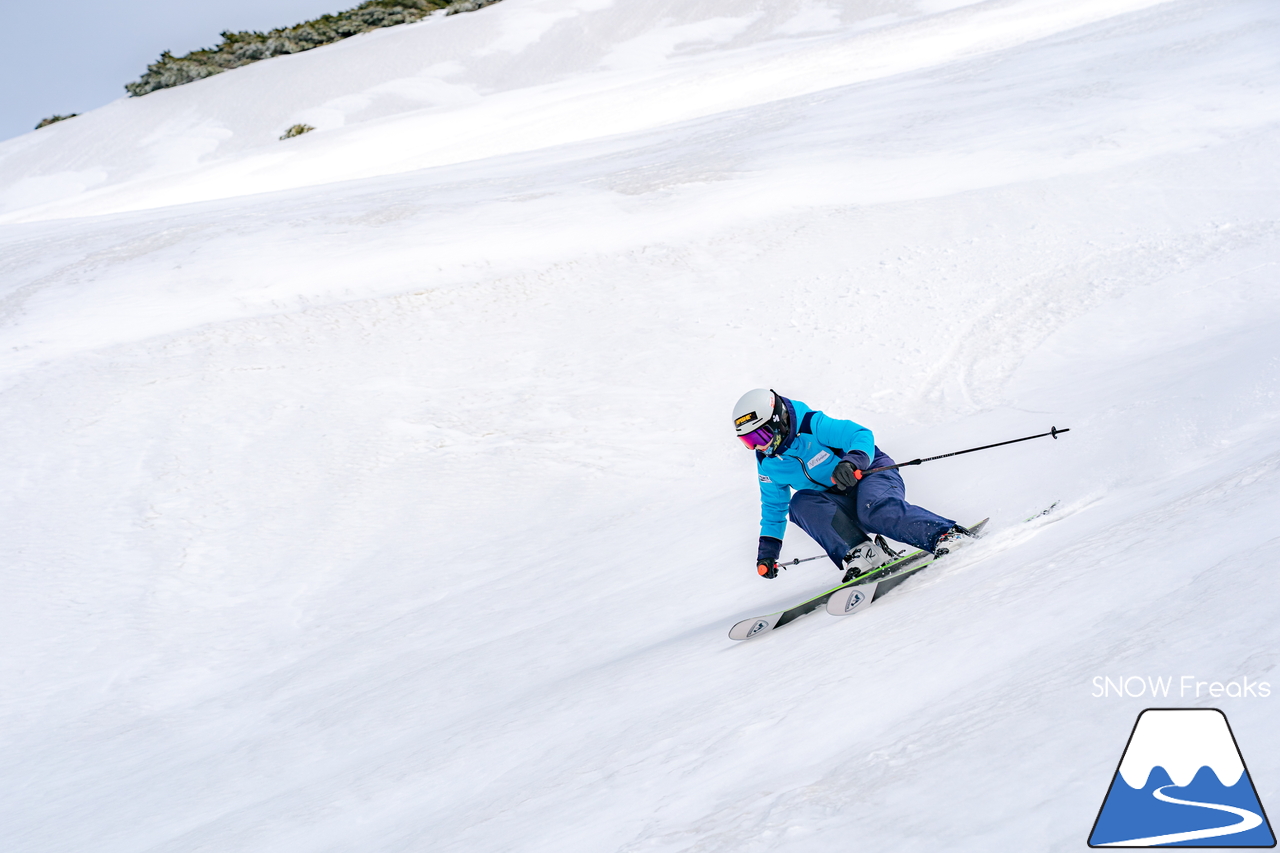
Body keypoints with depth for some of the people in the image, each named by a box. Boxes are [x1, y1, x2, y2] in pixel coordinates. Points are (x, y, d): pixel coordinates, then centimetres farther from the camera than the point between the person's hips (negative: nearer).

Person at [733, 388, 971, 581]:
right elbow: (773, 506, 17)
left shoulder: (813, 426, -18)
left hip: (872, 474, -5)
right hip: (839, 502, 5)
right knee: (801, 503, -26)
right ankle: (860, 552, -36)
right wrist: (767, 549, 10)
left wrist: (852, 461, -46)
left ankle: (947, 534, -39)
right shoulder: (767, 463, 3)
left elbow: (862, 435, -25)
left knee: (874, 509, -39)